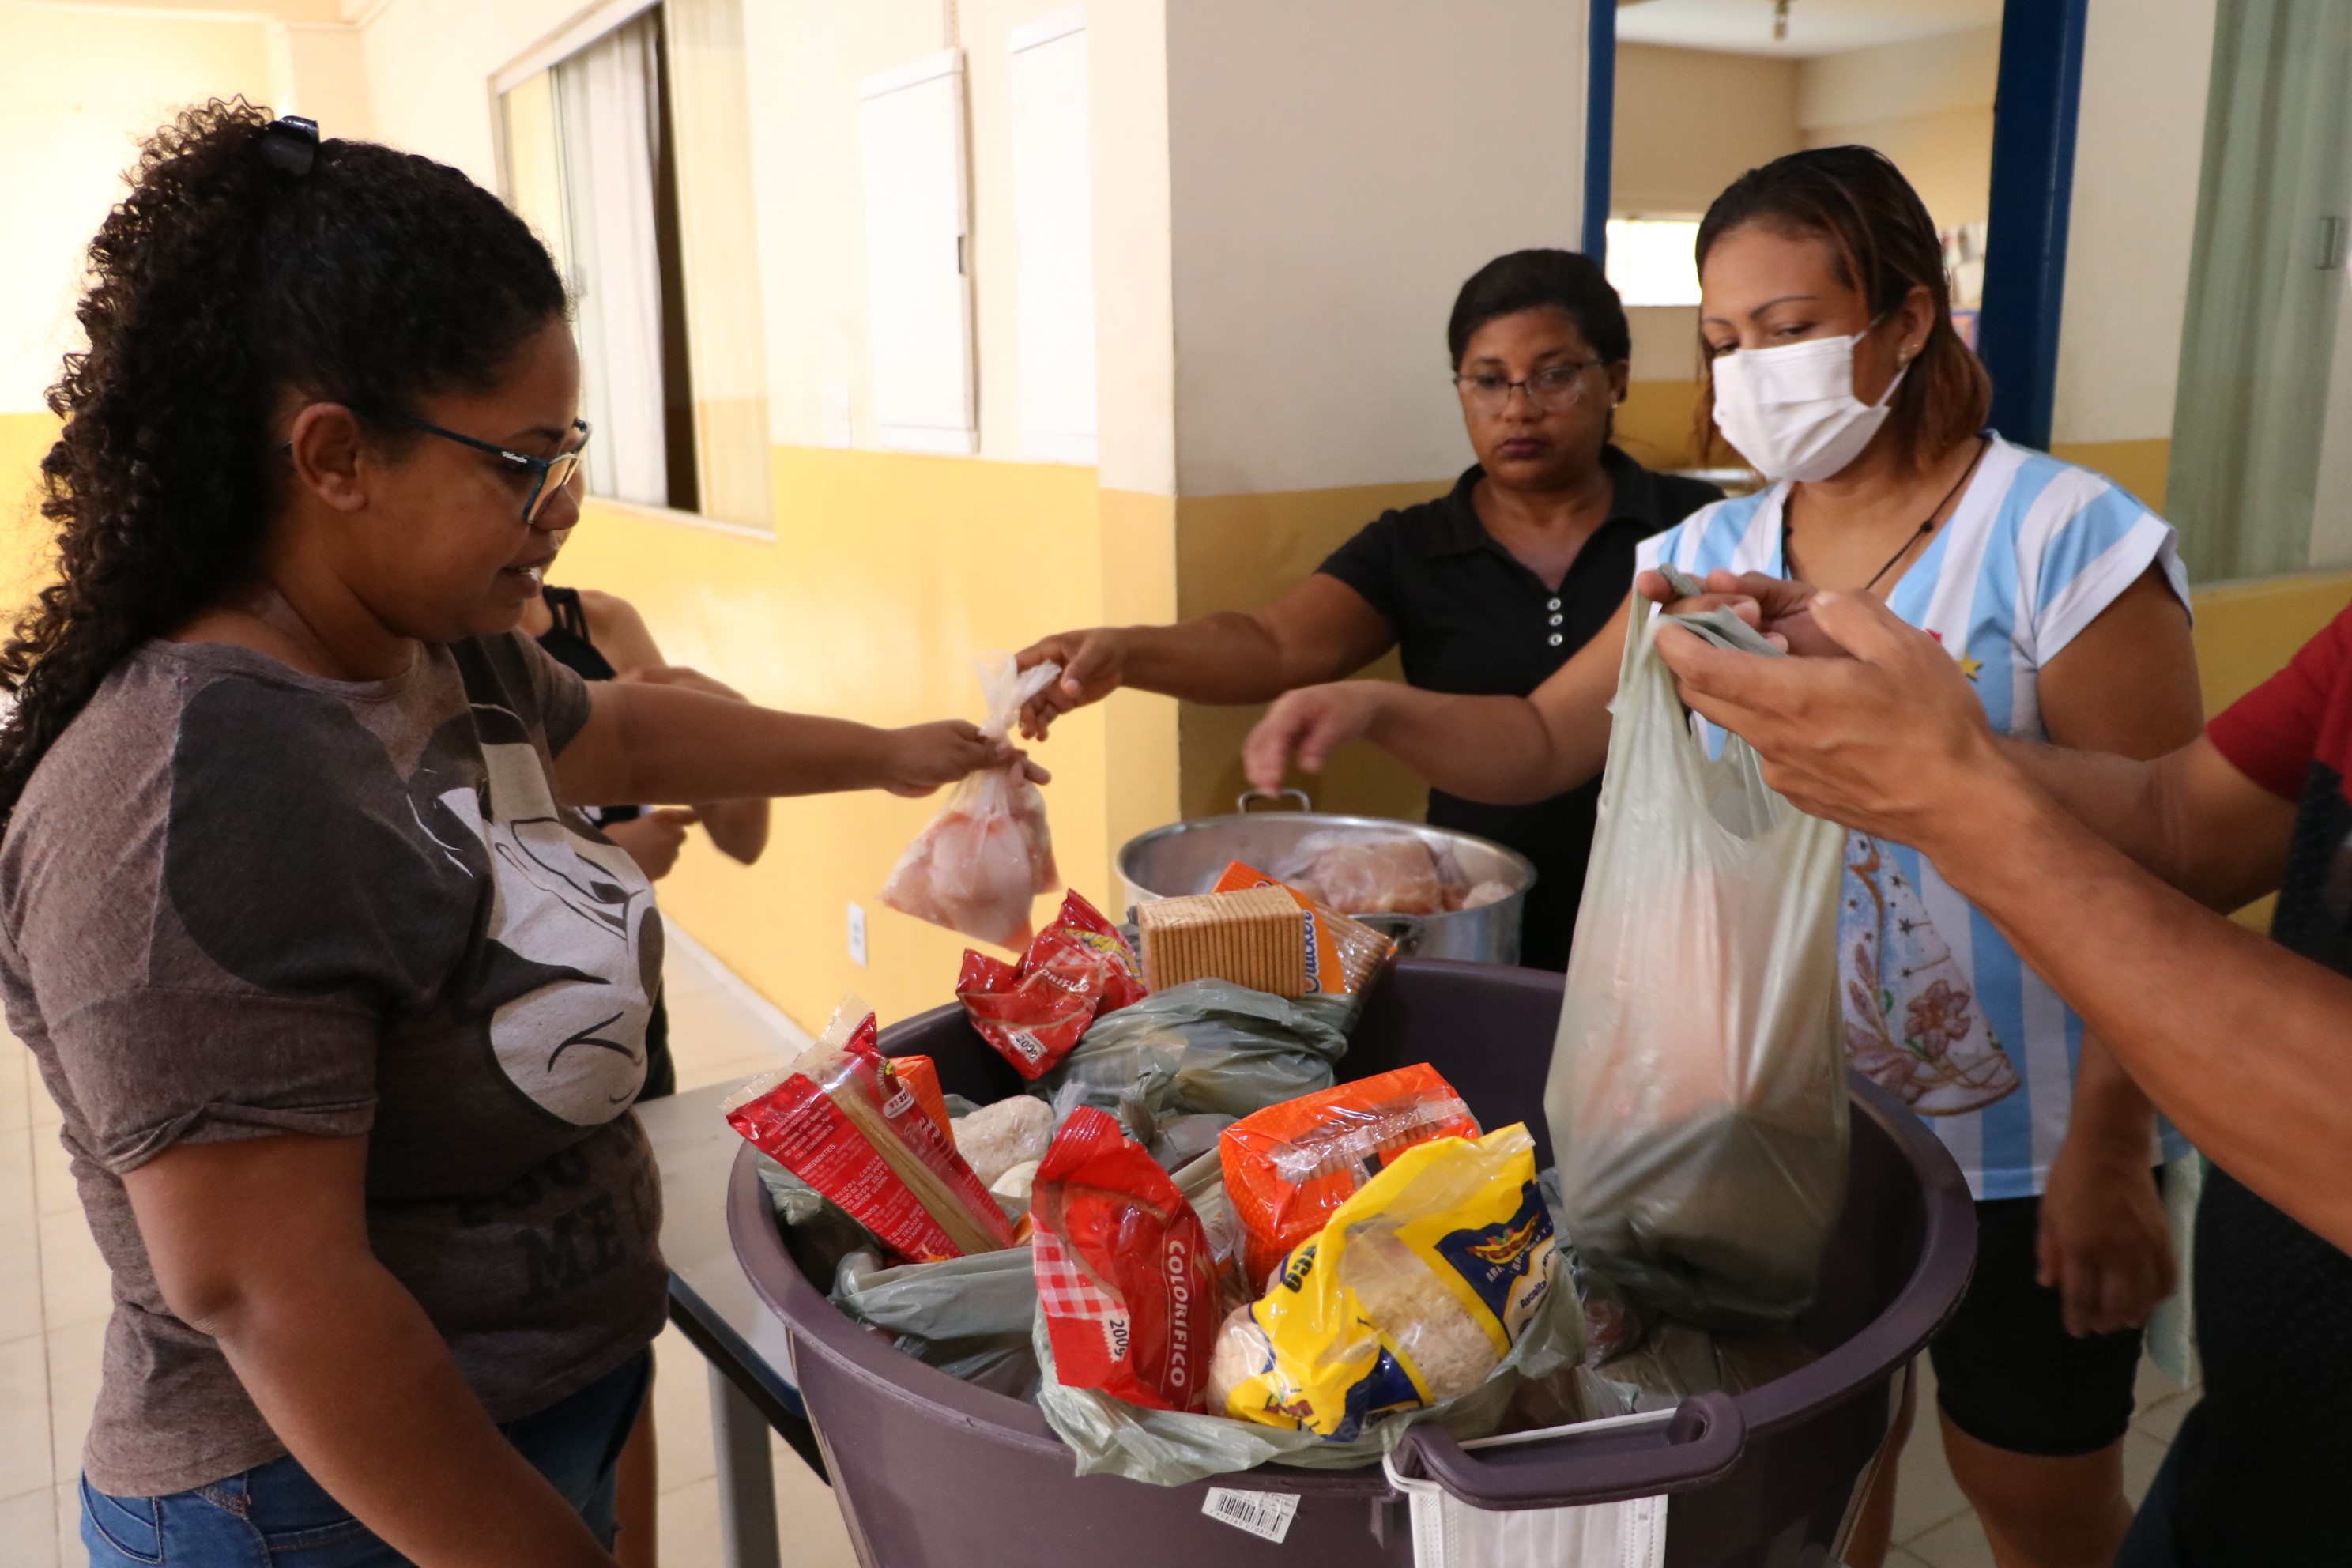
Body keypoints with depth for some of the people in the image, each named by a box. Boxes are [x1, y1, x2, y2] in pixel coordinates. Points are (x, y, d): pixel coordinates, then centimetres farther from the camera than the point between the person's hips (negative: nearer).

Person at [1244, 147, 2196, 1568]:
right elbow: (1542, 741, 0)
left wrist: (2111, 1146, -16)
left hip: (2019, 1143, -4)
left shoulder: (2061, 538, -15)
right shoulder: (1713, 556, 1)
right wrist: (1380, 708, -18)